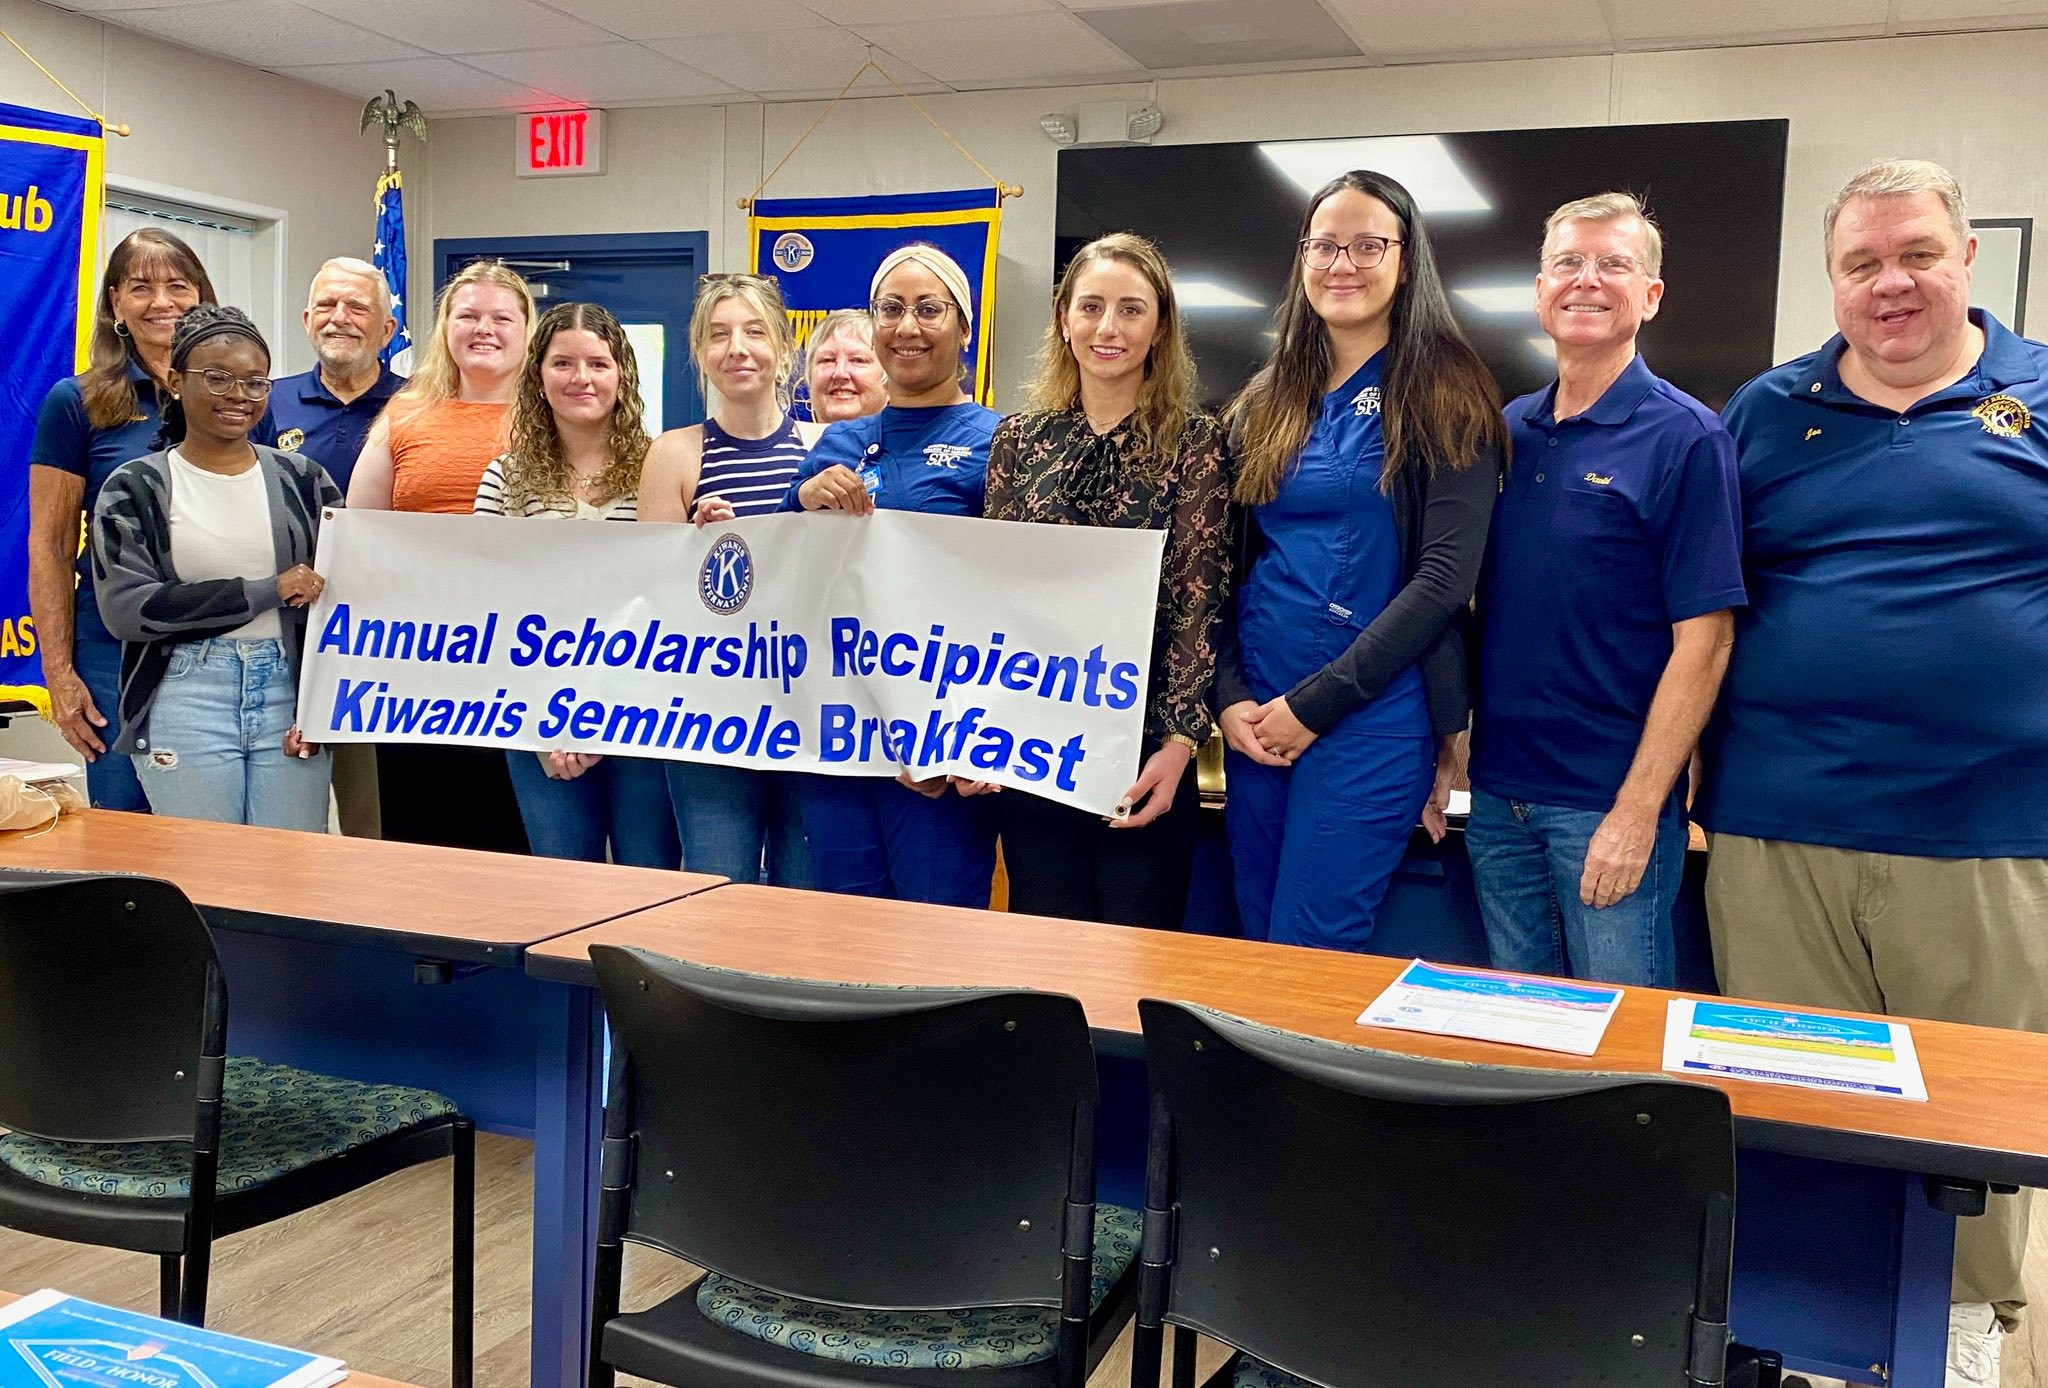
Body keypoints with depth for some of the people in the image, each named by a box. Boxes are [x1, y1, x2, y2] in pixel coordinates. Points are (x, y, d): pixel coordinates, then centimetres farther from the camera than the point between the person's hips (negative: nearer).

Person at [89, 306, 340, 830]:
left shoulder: (303, 479, 9)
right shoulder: (134, 487, 4)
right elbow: (123, 608, -8)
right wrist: (267, 592, -13)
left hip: (289, 695, 2)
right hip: (184, 707, -1)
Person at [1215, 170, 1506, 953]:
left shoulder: (1445, 398, -4)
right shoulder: (1266, 402, 11)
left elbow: (1445, 577, -12)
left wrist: (1315, 703, -15)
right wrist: (1229, 697, -4)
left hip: (1372, 714, -5)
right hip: (1254, 718, 5)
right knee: (1255, 943, 12)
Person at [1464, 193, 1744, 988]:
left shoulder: (1686, 438, -8)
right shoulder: (1505, 431, 8)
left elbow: (1704, 640, -12)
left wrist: (1638, 810, -16)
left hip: (1607, 801, -5)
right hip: (1497, 789, 5)